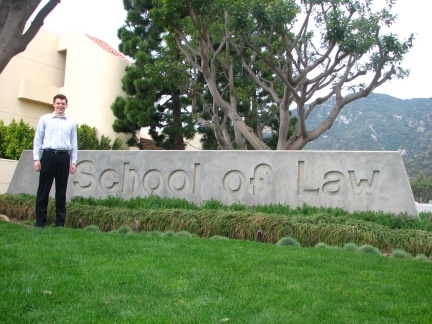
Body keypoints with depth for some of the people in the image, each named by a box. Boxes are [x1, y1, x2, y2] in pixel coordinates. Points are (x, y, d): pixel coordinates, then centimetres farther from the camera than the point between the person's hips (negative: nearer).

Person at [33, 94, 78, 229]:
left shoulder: (71, 122, 10)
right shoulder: (45, 119, 6)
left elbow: (74, 143, 11)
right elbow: (38, 139, 5)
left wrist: (73, 162, 6)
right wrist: (36, 158, -2)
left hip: (64, 157, 2)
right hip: (48, 155, -2)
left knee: (61, 191, 6)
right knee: (43, 190, 0)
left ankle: (60, 223, 13)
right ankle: (40, 222, 7)